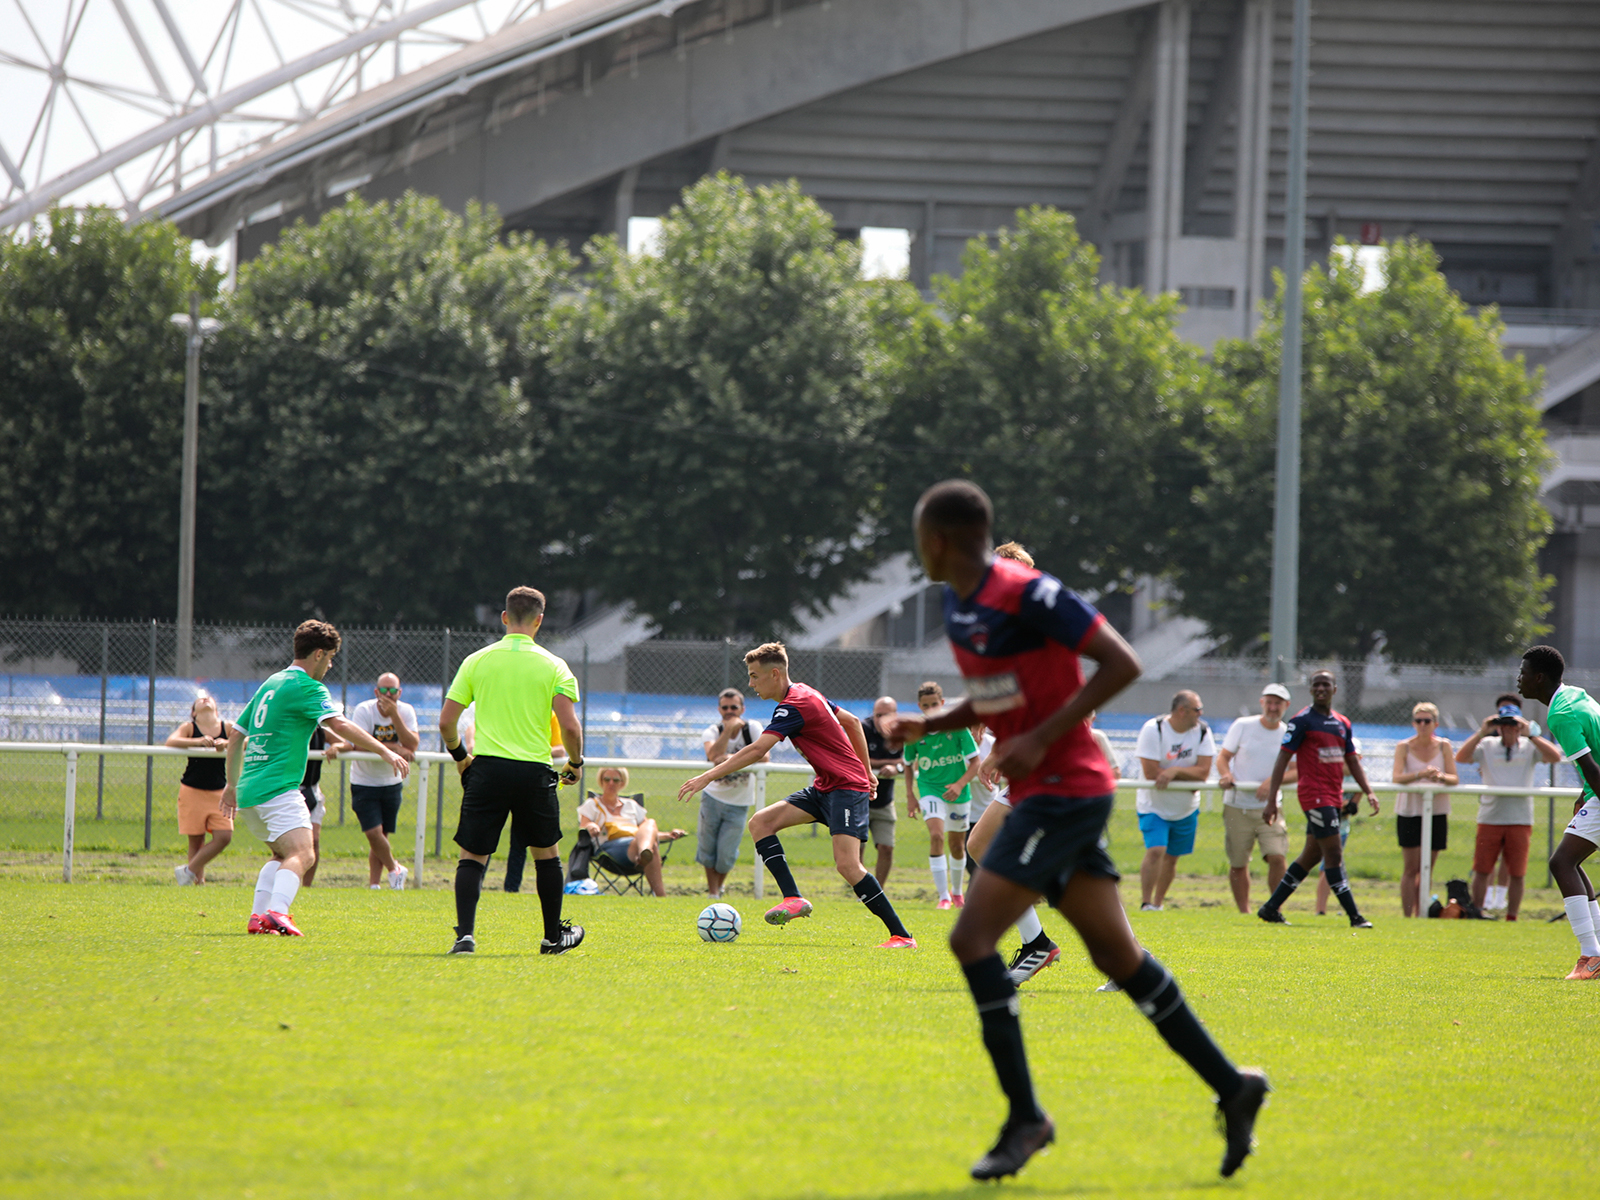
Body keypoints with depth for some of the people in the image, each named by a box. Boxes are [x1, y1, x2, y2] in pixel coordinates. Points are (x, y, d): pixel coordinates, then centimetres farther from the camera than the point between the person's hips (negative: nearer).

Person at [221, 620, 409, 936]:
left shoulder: (271, 684, 22)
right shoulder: (305, 686, -5)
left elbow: (236, 735, 28)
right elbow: (339, 725, -20)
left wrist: (232, 784, 36)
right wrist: (384, 751, -22)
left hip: (248, 790, 9)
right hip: (278, 788, -9)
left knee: (283, 854, 22)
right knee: (301, 854, -20)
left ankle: (258, 917, 9)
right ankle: (277, 912, -41)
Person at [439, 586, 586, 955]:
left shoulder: (476, 661, 4)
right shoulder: (553, 667, 0)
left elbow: (446, 722, 3)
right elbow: (569, 726, -10)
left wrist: (459, 755, 21)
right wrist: (575, 762, 9)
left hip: (486, 769, 0)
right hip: (534, 772, 0)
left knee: (472, 856, 4)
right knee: (545, 852, 18)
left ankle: (465, 933, -14)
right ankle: (554, 936, 28)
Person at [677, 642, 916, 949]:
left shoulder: (794, 706, -19)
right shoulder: (806, 694, 11)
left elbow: (756, 751, -28)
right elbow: (852, 721, 21)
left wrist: (708, 777, -27)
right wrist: (866, 771, 25)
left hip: (847, 788, -10)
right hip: (824, 787, 10)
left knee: (847, 865, -22)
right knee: (760, 822, -1)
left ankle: (902, 936, -17)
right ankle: (793, 899, -9)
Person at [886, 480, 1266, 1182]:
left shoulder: (1025, 594, -18)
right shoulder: (958, 606, 10)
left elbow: (1122, 665, -19)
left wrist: (1040, 738, -21)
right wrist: (928, 726, 6)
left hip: (1064, 792, -9)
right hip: (1041, 792, 9)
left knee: (972, 938, -13)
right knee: (1117, 955, 11)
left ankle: (1025, 1117, -9)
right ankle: (1231, 1089, 16)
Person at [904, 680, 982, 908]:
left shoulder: (957, 726, -13)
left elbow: (975, 761, -8)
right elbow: (909, 765, 8)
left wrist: (960, 784, -22)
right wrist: (910, 796, 2)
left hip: (958, 793, 1)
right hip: (930, 789, -1)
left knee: (957, 845, 13)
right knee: (936, 836, -23)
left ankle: (957, 892, 37)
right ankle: (943, 896, -21)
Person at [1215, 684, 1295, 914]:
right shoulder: (1243, 726, 1)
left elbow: (1297, 772, -2)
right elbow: (1223, 757, 3)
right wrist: (1226, 775, -19)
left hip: (1269, 808, 0)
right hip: (1237, 807, 0)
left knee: (1277, 857, -17)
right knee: (1238, 864, 4)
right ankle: (1244, 912, 16)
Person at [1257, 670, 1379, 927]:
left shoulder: (1343, 723, 14)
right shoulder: (1302, 720, -6)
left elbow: (1352, 761, 20)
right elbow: (1283, 759, -8)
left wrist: (1368, 792, 8)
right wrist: (1271, 800, -14)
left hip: (1335, 797, 8)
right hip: (1314, 795, -8)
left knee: (1312, 855, 10)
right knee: (1333, 853, -10)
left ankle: (1271, 908, 18)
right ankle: (1354, 916, -10)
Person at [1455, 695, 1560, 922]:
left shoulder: (1529, 746, 6)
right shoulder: (1487, 745, 8)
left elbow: (1555, 757, -10)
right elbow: (1460, 757, -5)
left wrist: (1529, 735, -15)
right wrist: (1482, 732, -12)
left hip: (1520, 820, 0)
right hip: (1489, 817, 0)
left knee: (1517, 874, 2)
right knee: (1481, 870, 1)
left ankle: (1511, 918, 11)